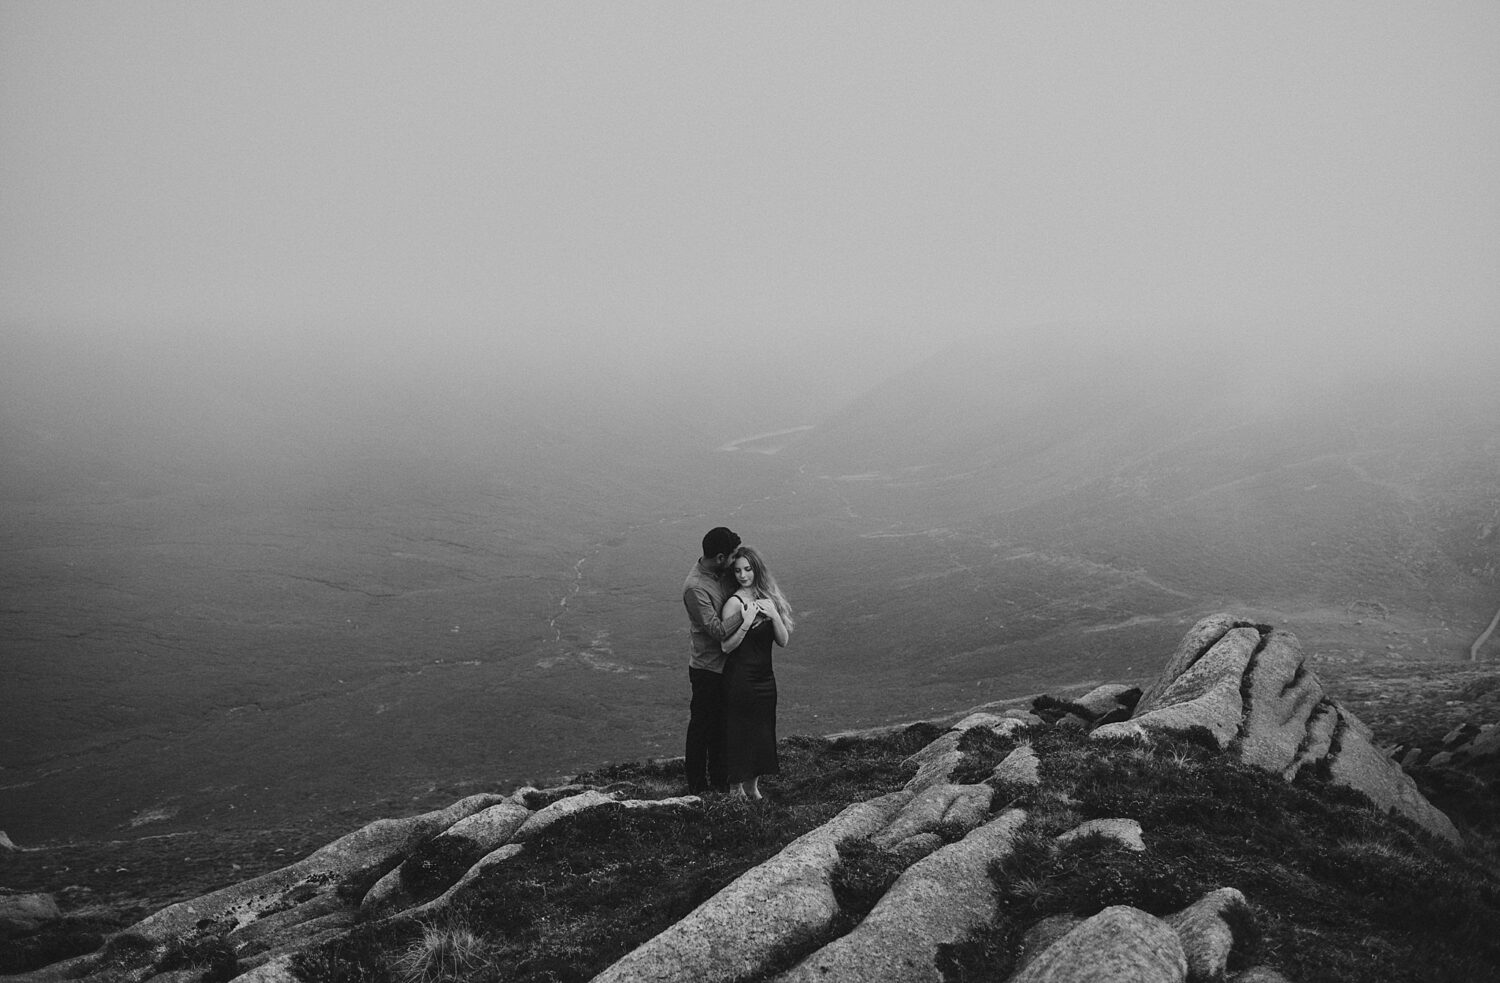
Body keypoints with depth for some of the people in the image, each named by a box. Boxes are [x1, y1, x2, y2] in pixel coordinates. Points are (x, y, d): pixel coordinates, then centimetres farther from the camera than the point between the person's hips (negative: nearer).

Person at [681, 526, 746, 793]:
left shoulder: (719, 574, 3)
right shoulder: (695, 587, -24)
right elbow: (718, 630, -30)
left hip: (725, 665, 8)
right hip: (708, 669, -8)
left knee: (720, 726, 19)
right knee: (701, 728, 6)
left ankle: (718, 779, 33)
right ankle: (697, 786, 19)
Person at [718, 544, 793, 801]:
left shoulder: (768, 599, 6)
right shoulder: (735, 603, -12)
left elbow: (783, 641, 3)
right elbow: (726, 646, -17)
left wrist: (774, 615, -11)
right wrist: (747, 622, -25)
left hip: (765, 677, 6)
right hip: (740, 679, -6)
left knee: (762, 734, 12)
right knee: (741, 733, -2)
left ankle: (753, 787, 24)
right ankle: (739, 787, 7)